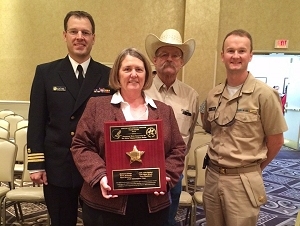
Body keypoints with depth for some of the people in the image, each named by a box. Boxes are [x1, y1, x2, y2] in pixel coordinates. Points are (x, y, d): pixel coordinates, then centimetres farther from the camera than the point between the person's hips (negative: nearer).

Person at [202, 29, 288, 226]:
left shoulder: (264, 94, -12)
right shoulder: (213, 95, 3)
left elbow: (276, 140, -5)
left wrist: (254, 168, 5)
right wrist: (218, 158, 10)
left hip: (243, 181, -5)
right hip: (213, 176, 5)